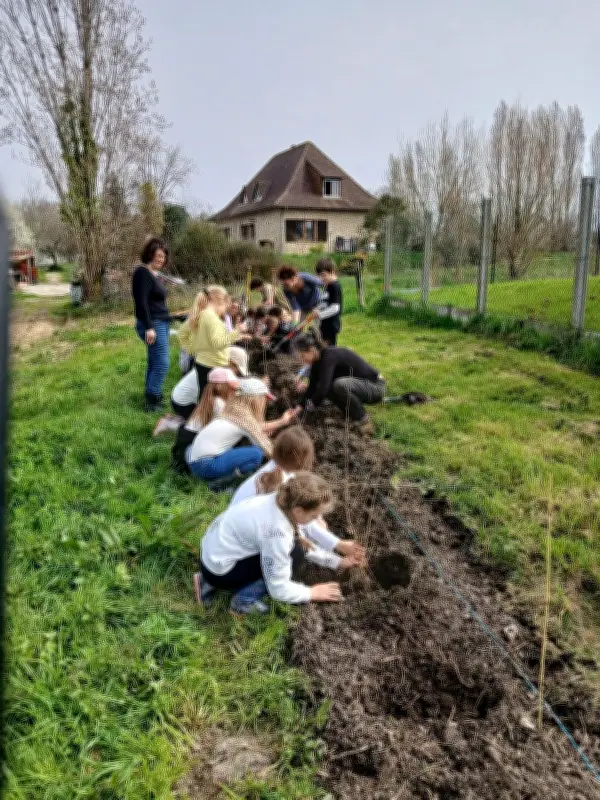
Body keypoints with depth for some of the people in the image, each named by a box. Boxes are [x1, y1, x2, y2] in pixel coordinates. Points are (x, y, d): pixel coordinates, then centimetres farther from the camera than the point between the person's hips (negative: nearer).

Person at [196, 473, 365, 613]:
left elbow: (305, 541, 10)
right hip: (219, 569, -8)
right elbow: (278, 589, -20)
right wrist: (312, 593, -6)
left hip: (215, 548, 8)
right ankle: (244, 599, -3)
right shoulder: (276, 532, -30)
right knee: (294, 554, -14)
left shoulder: (283, 501, -7)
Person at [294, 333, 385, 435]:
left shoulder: (329, 356, -25)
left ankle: (364, 422, -14)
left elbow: (323, 389, -34)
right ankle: (354, 416, 7)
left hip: (375, 388, -9)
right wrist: (297, 409, -1)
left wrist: (309, 406, -19)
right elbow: (312, 387, 6)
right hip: (359, 385, 9)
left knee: (340, 384, -33)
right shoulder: (318, 361, 1)